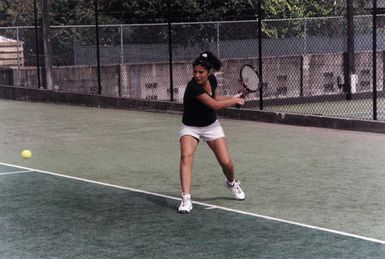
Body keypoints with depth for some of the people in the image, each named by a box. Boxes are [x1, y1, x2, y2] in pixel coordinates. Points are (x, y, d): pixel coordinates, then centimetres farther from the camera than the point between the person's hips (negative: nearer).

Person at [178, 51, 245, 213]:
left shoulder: (212, 80, -9)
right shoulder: (193, 87, -30)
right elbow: (214, 105, -31)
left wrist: (232, 98, -1)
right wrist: (235, 101, -19)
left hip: (211, 125, 5)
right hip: (190, 127, -5)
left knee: (226, 162, -2)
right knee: (186, 156, -31)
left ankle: (231, 183, 34)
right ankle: (186, 199, -31)